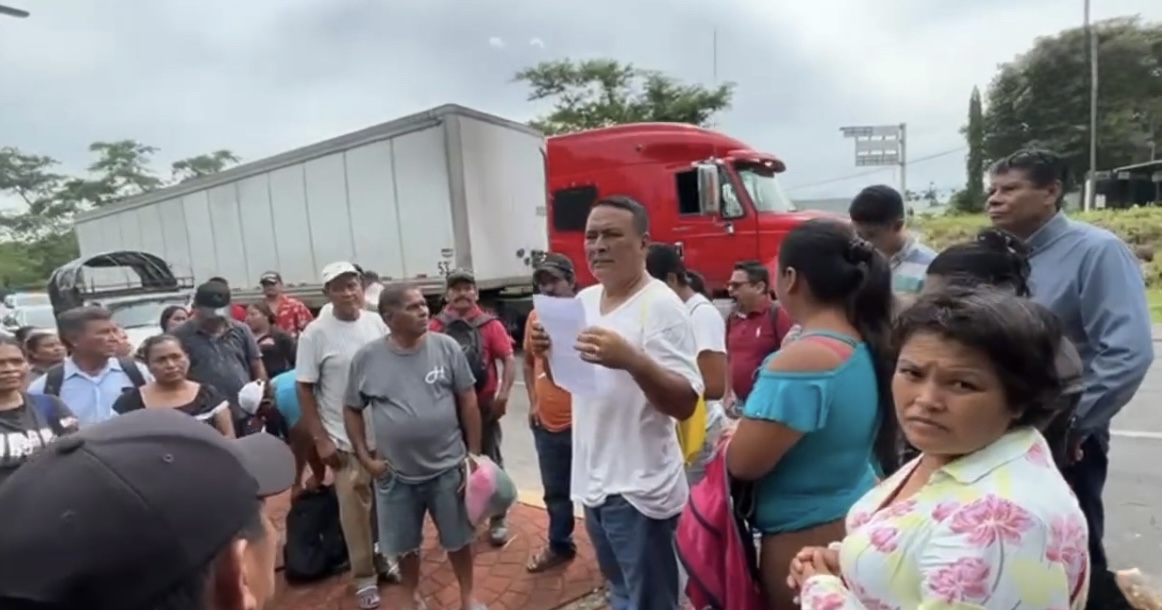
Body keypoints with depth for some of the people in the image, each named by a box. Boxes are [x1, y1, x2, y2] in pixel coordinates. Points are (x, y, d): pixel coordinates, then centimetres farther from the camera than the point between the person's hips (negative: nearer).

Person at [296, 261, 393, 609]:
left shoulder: (378, 323, -1)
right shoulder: (316, 333, -10)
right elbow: (304, 389, -7)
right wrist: (320, 439, -10)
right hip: (344, 439, -3)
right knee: (354, 510, 7)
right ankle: (364, 576, 25)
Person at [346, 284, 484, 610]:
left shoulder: (447, 347, -8)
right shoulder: (366, 358, -7)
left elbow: (468, 401, -3)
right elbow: (352, 410, 4)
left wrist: (474, 453, -3)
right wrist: (365, 458, -2)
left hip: (448, 467, 0)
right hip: (395, 474, 1)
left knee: (458, 539, 15)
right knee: (405, 544, 18)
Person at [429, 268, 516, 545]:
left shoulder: (489, 324, -6)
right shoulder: (435, 326, -2)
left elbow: (509, 359, -6)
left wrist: (503, 394, -16)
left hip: (484, 406, -1)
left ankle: (497, 520, 26)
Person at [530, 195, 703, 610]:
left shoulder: (660, 306, -18)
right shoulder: (583, 301, 5)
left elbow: (685, 404, -22)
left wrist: (631, 359, -38)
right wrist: (548, 353, -7)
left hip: (639, 488, -7)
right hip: (592, 480, 7)